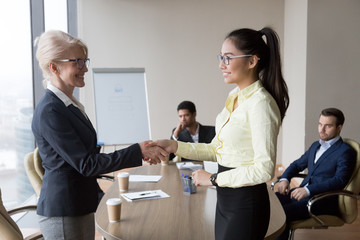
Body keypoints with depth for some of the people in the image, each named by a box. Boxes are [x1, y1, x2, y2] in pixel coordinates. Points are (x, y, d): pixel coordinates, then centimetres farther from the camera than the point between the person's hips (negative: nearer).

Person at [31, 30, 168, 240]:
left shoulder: (71, 105, 9)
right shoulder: (49, 111, -19)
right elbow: (85, 164, -20)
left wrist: (138, 152, 8)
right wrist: (139, 151, -20)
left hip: (81, 206, 9)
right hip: (63, 214, -9)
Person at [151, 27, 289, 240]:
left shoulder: (261, 103, -21)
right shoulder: (235, 96, 6)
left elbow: (264, 170, -23)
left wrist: (214, 179, -15)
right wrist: (174, 146, 1)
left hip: (246, 205, -8)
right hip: (226, 200, 8)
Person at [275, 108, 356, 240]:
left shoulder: (345, 152, -6)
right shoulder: (315, 146, 20)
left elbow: (339, 181, -19)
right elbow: (298, 164, 25)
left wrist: (308, 190, -29)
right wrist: (284, 179, 3)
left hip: (323, 201, -7)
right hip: (303, 193, 7)